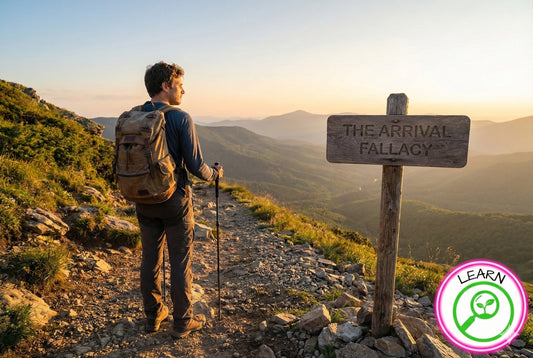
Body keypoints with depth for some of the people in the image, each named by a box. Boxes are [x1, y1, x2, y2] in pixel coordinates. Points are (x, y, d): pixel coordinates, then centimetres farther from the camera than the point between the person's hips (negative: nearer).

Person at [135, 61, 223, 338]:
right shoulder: (181, 118, -15)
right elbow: (195, 165, -16)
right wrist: (215, 174, 4)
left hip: (144, 201, 5)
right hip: (174, 201, -5)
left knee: (150, 260, 17)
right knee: (180, 263, 8)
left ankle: (154, 315, 33)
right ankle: (183, 322, 22)